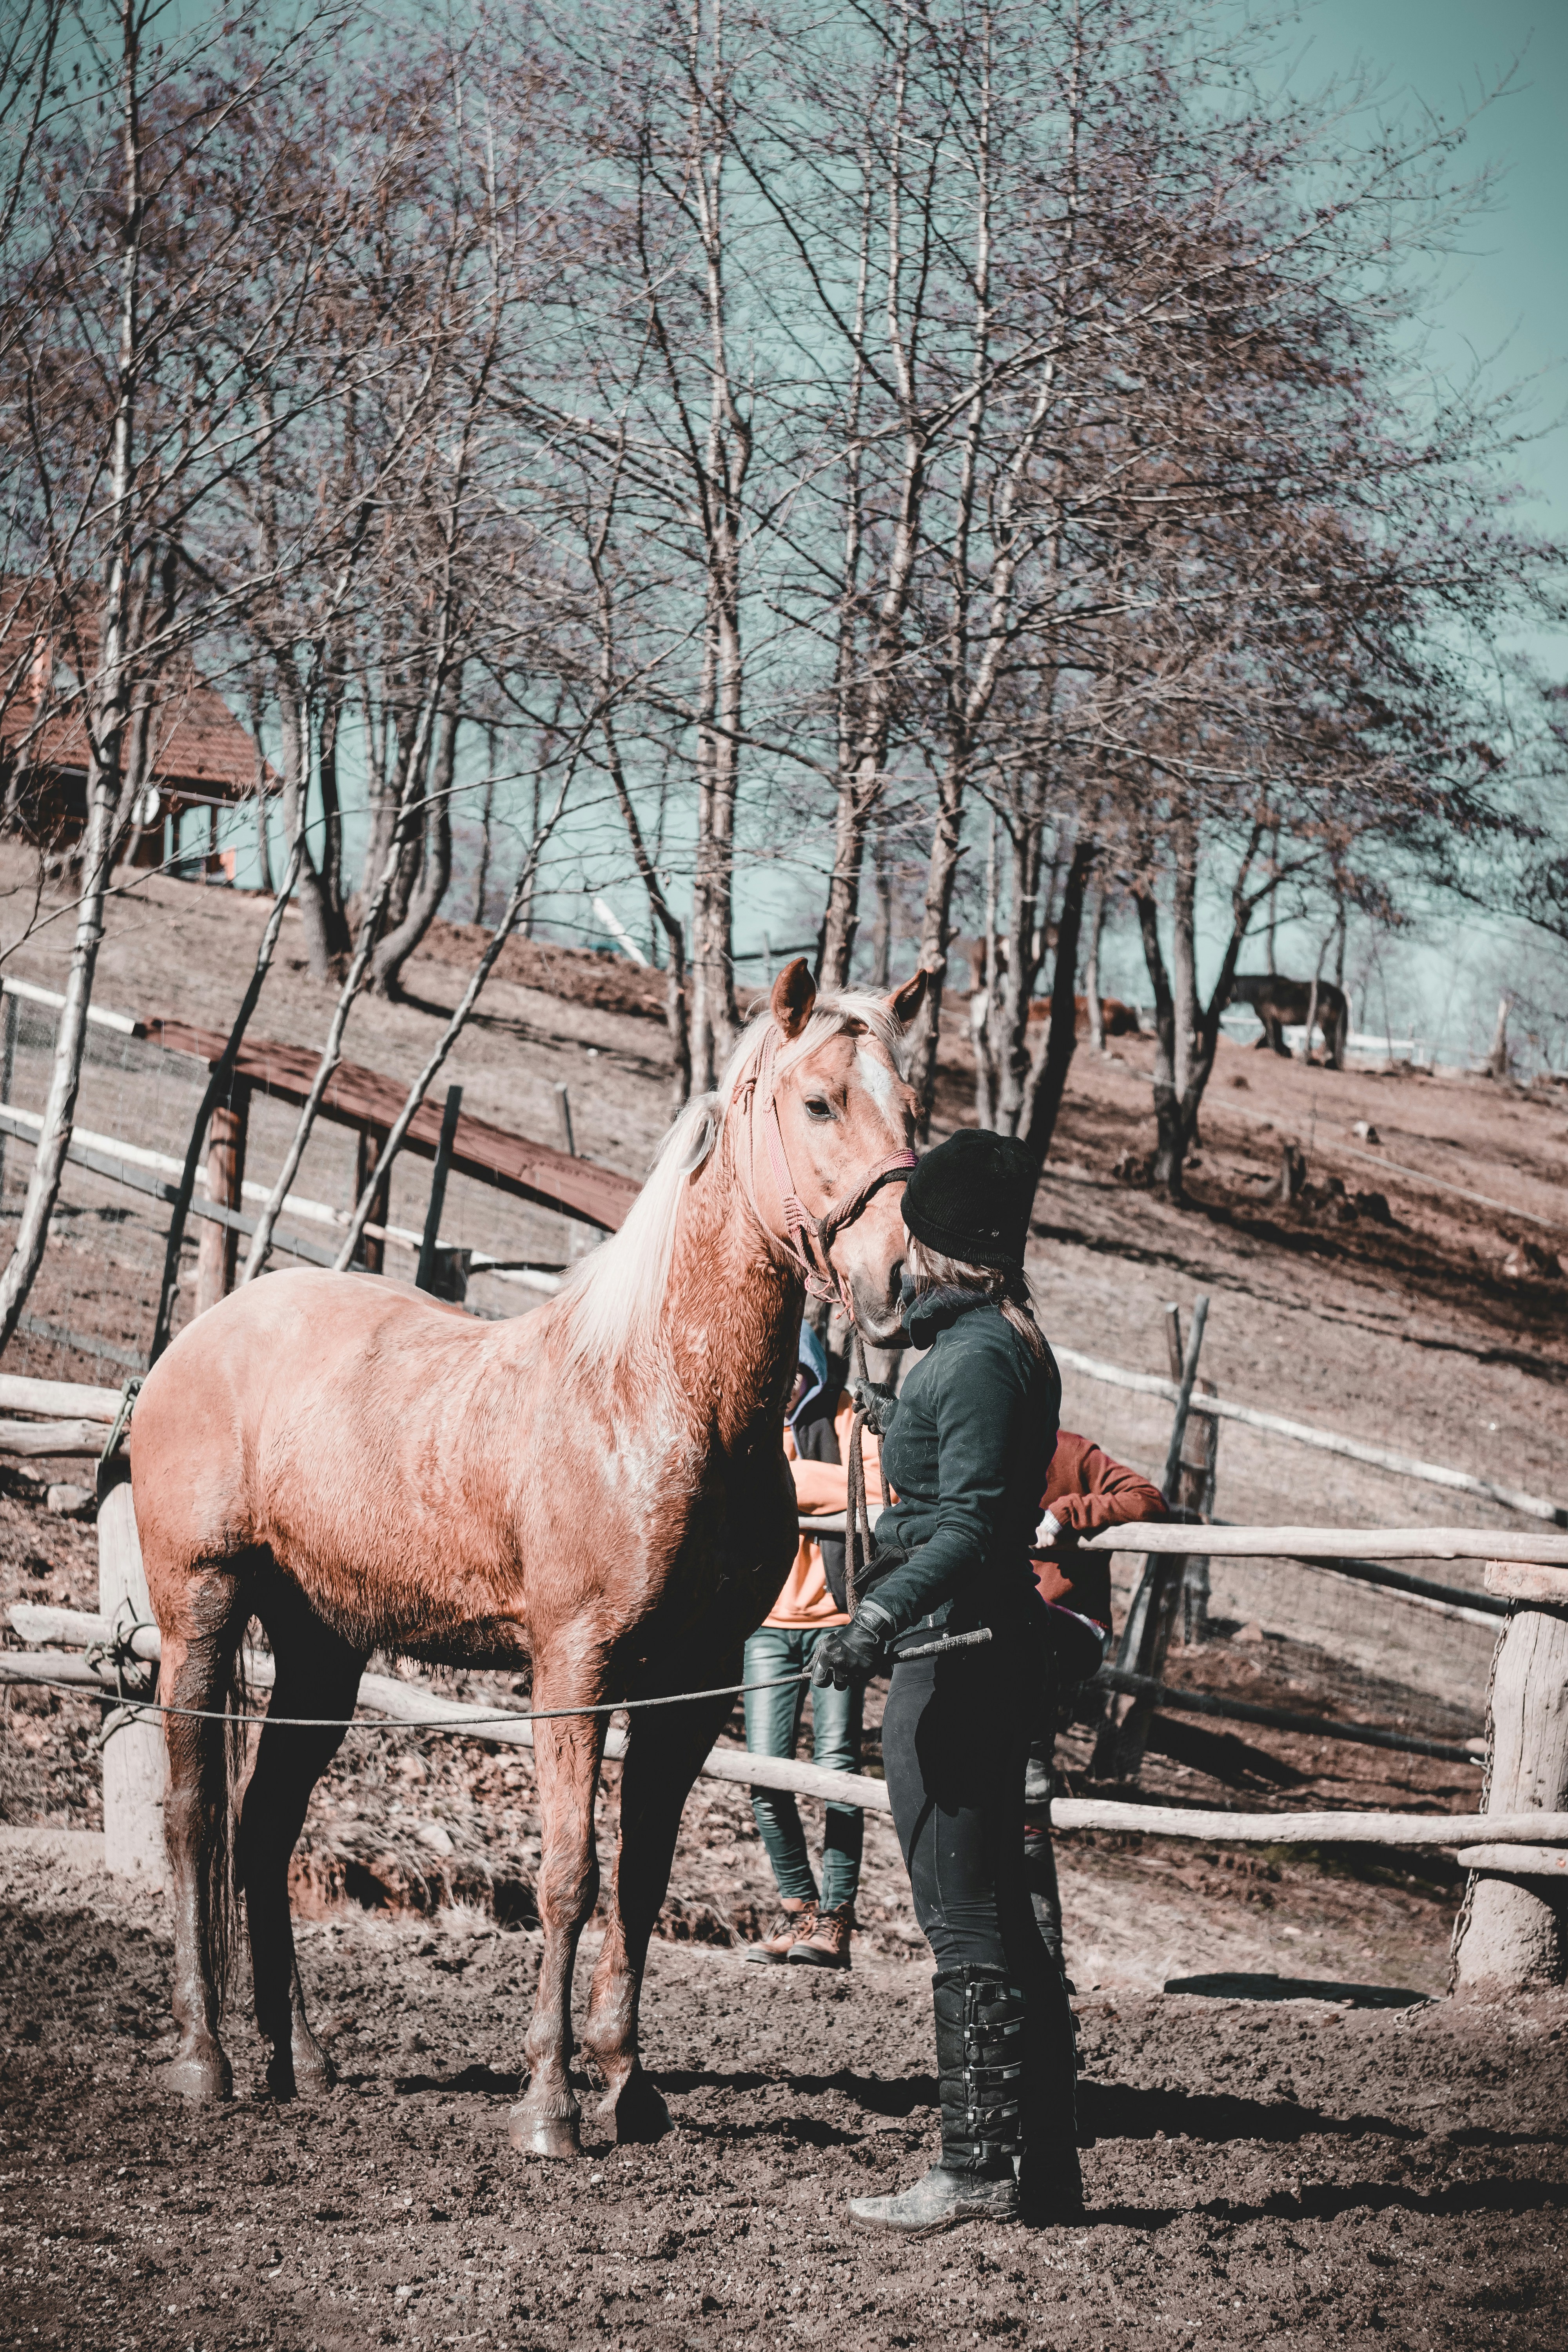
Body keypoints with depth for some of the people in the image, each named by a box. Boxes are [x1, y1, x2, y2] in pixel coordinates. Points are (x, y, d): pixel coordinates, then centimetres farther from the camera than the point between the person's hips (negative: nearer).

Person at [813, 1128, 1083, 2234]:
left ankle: (976, 2171, -4)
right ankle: (1046, 2167, 17)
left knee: (964, 1917, -6)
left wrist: (883, 1614, -37)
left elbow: (973, 1524, -26)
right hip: (994, 1646, 10)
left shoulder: (975, 1360, -16)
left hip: (953, 1654, -10)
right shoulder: (1012, 1348, 14)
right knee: (1002, 1914, 13)